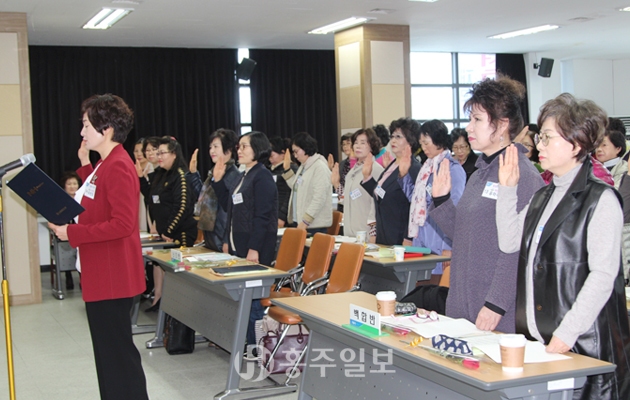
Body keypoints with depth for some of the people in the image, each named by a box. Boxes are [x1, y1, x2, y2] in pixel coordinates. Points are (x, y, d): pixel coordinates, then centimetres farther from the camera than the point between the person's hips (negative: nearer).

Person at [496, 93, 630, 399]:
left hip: (583, 344, -7)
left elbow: (603, 275, -16)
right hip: (537, 339, 7)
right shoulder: (542, 197, 15)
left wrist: (567, 332, -20)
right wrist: (507, 189, 6)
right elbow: (508, 242, 10)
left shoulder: (601, 199, -10)